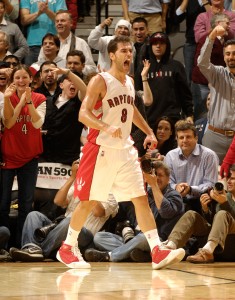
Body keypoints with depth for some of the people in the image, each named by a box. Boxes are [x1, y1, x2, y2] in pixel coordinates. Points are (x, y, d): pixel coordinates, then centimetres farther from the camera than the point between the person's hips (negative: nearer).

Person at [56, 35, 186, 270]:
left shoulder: (129, 82, 12)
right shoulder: (100, 81, -10)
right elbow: (83, 114, -18)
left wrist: (148, 132, 23)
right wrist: (106, 127, -34)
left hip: (125, 150, 6)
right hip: (101, 150, -6)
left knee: (141, 199, -2)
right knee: (87, 201, 2)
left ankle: (157, 252, -6)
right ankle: (67, 248, 19)